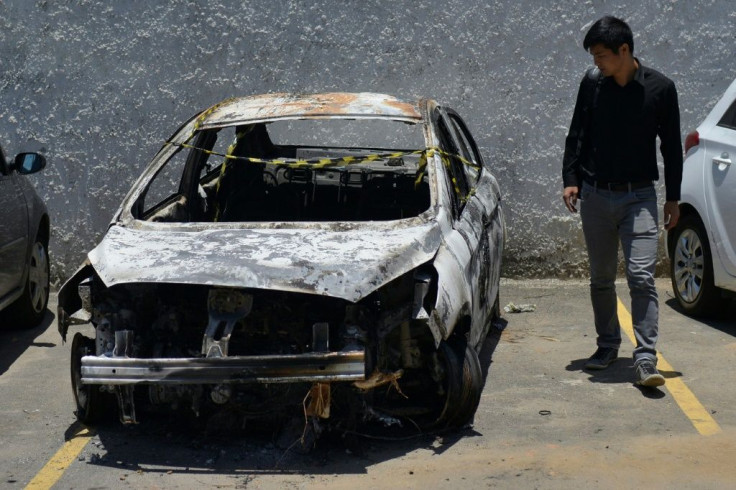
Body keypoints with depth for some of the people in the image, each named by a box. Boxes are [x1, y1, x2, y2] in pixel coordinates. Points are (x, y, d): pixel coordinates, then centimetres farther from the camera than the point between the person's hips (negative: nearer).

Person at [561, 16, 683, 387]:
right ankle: (608, 345, 27)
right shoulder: (592, 83, 1)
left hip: (638, 196, -3)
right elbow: (576, 135, 11)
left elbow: (671, 146, 4)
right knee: (601, 279, 11)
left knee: (642, 277, -13)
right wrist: (570, 180, 2)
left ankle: (645, 358, -13)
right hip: (595, 195, 3)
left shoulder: (659, 88, -4)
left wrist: (673, 198, 4)